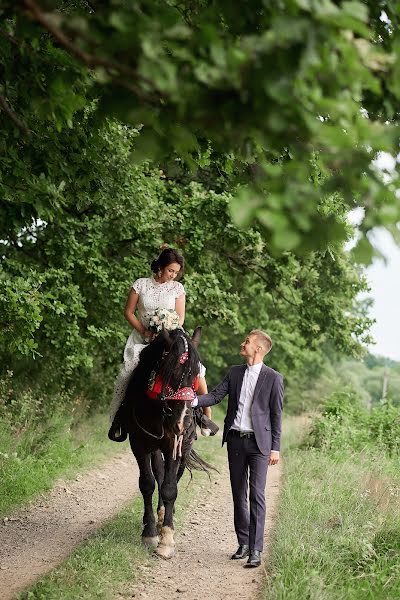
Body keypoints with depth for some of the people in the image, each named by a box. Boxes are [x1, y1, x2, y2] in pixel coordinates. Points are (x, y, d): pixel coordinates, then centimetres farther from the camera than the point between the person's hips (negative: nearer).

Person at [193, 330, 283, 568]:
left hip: (259, 443, -5)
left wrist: (275, 448, -6)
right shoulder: (235, 372, 10)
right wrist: (195, 400, -17)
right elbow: (216, 395, 2)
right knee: (239, 495, 11)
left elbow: (277, 415, -3)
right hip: (235, 440, 5)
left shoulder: (273, 378, -4)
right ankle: (243, 543, 21)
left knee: (257, 495, -8)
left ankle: (256, 550, -7)